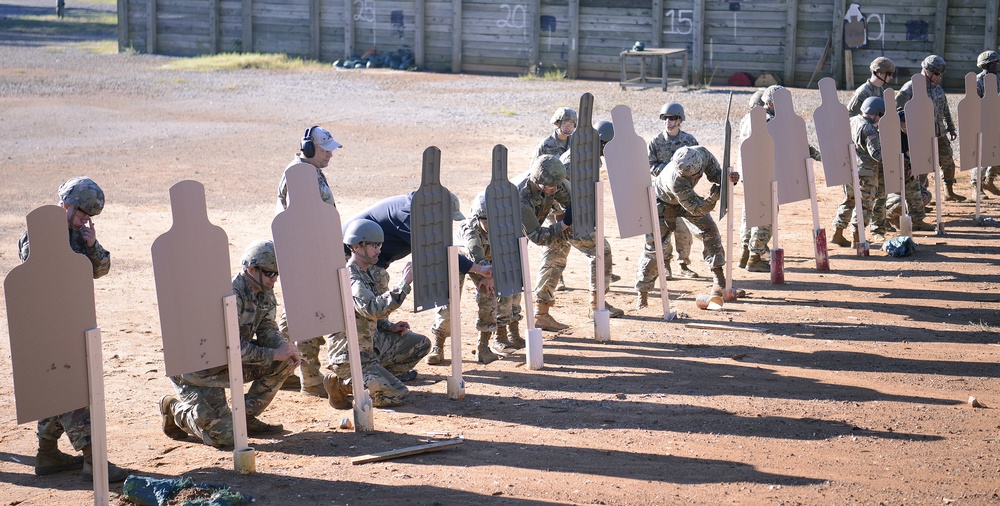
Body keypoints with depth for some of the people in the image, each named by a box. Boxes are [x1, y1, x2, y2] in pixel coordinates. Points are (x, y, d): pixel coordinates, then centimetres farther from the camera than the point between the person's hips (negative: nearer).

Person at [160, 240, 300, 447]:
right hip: (200, 371, -8)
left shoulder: (264, 292, 0)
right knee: (223, 435, -14)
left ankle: (246, 417, 6)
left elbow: (268, 330, 5)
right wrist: (274, 354, -28)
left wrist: (287, 350, -16)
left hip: (230, 362, 8)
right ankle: (175, 408, 13)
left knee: (284, 363, -7)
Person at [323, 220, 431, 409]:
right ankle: (342, 384, -2)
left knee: (421, 344, 10)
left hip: (372, 345, 9)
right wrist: (404, 283, -32)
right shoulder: (349, 278, -21)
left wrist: (390, 327, 4)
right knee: (396, 395, -17)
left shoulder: (371, 273, 10)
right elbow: (373, 309, -36)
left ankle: (373, 379, 8)